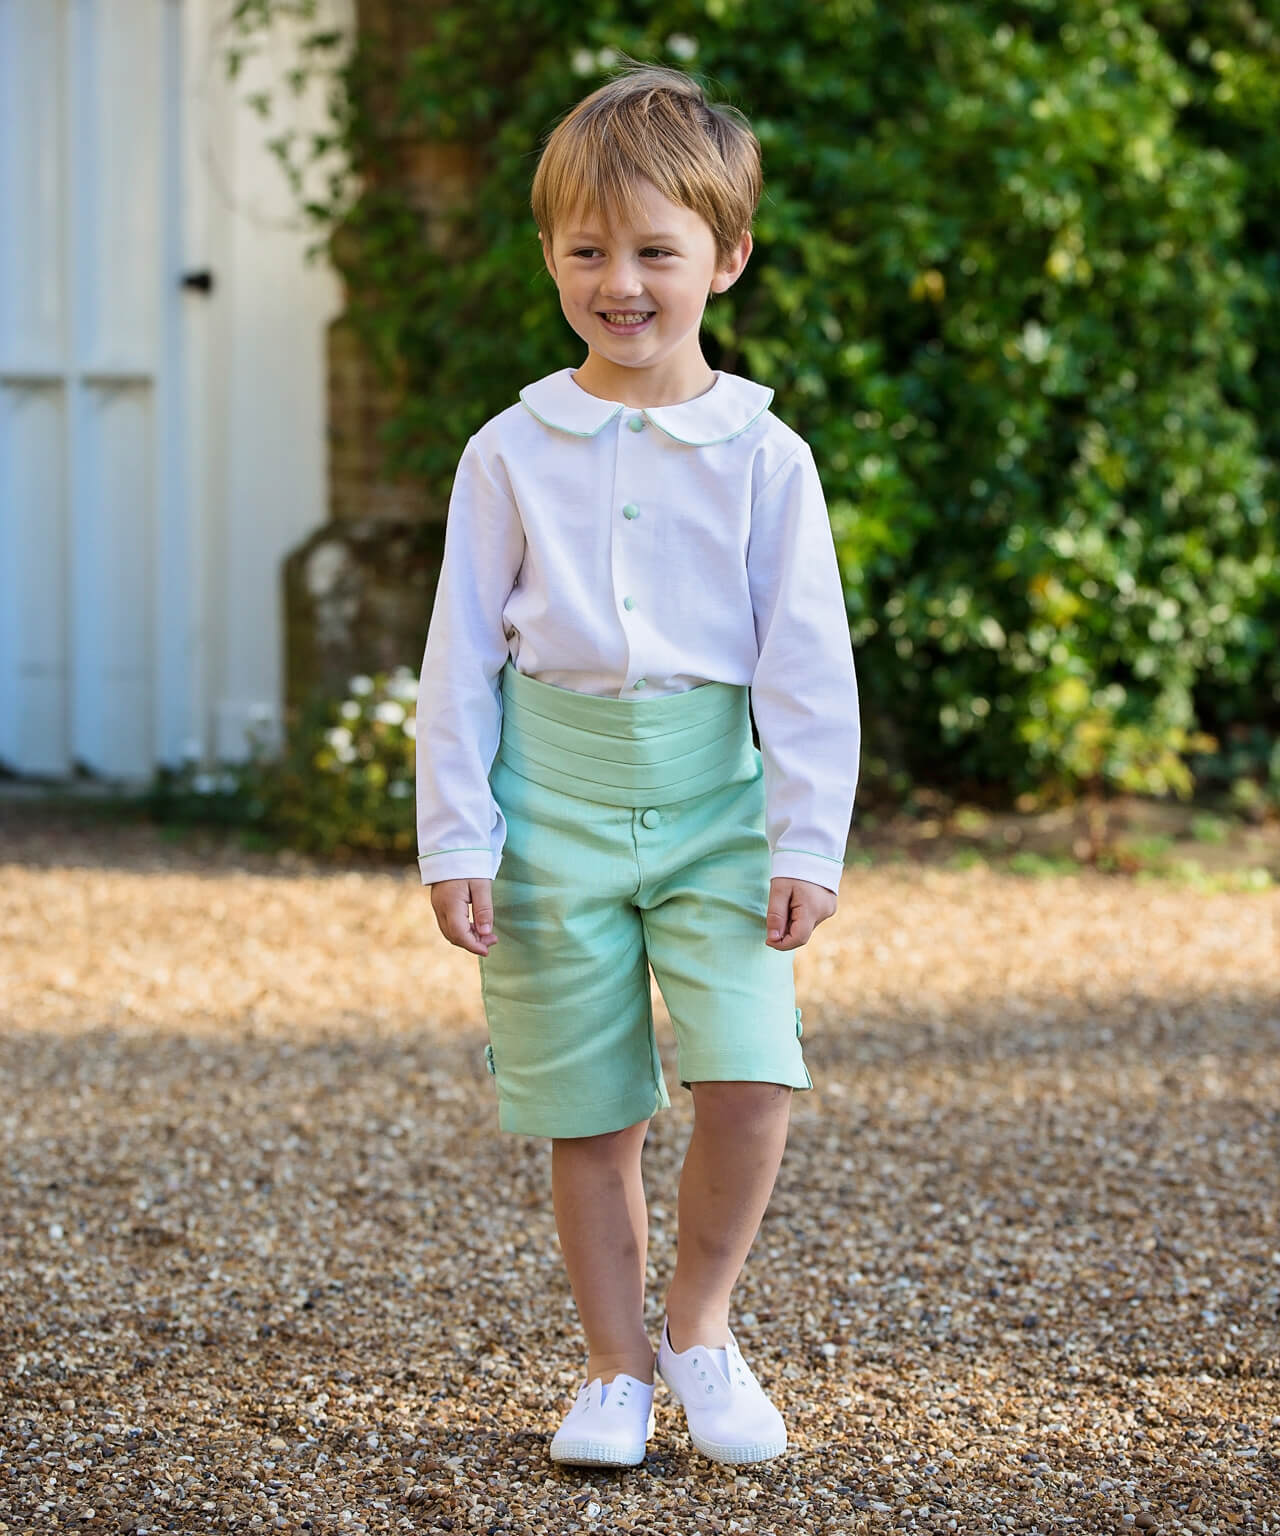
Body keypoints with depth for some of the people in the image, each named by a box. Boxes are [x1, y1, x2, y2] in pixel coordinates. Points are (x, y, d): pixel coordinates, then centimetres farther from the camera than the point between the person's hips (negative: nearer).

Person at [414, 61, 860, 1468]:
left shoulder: (763, 456, 0)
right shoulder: (511, 454, 2)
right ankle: (615, 1367, 21)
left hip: (713, 796, 0)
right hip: (554, 799, 1)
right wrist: (454, 837, -1)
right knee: (588, 1112, 5)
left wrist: (806, 841, -4)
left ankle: (699, 1324, 10)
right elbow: (460, 658, 4)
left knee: (750, 1074, -14)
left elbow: (808, 664, 0)